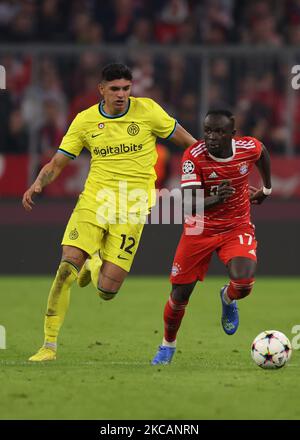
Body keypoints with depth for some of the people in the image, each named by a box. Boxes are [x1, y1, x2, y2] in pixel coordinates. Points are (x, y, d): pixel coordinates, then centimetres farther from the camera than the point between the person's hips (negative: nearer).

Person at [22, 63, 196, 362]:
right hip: (93, 201, 1)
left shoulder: (147, 110, -2)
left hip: (131, 210, -1)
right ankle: (49, 346, -6)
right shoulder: (85, 121, 3)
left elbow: (182, 138, 11)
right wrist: (37, 186, -13)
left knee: (107, 291, -8)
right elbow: (57, 163, 5)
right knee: (66, 269, -17)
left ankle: (94, 264, 30)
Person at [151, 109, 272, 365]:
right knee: (180, 294, 3)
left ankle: (228, 299, 16)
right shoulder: (194, 156, -23)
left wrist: (267, 189, 21)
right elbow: (190, 204, -30)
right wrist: (214, 200, -49)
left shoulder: (249, 148, -16)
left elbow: (262, 152, 12)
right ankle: (168, 345, 33)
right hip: (200, 229, -1)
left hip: (237, 228, 1)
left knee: (244, 284, -24)